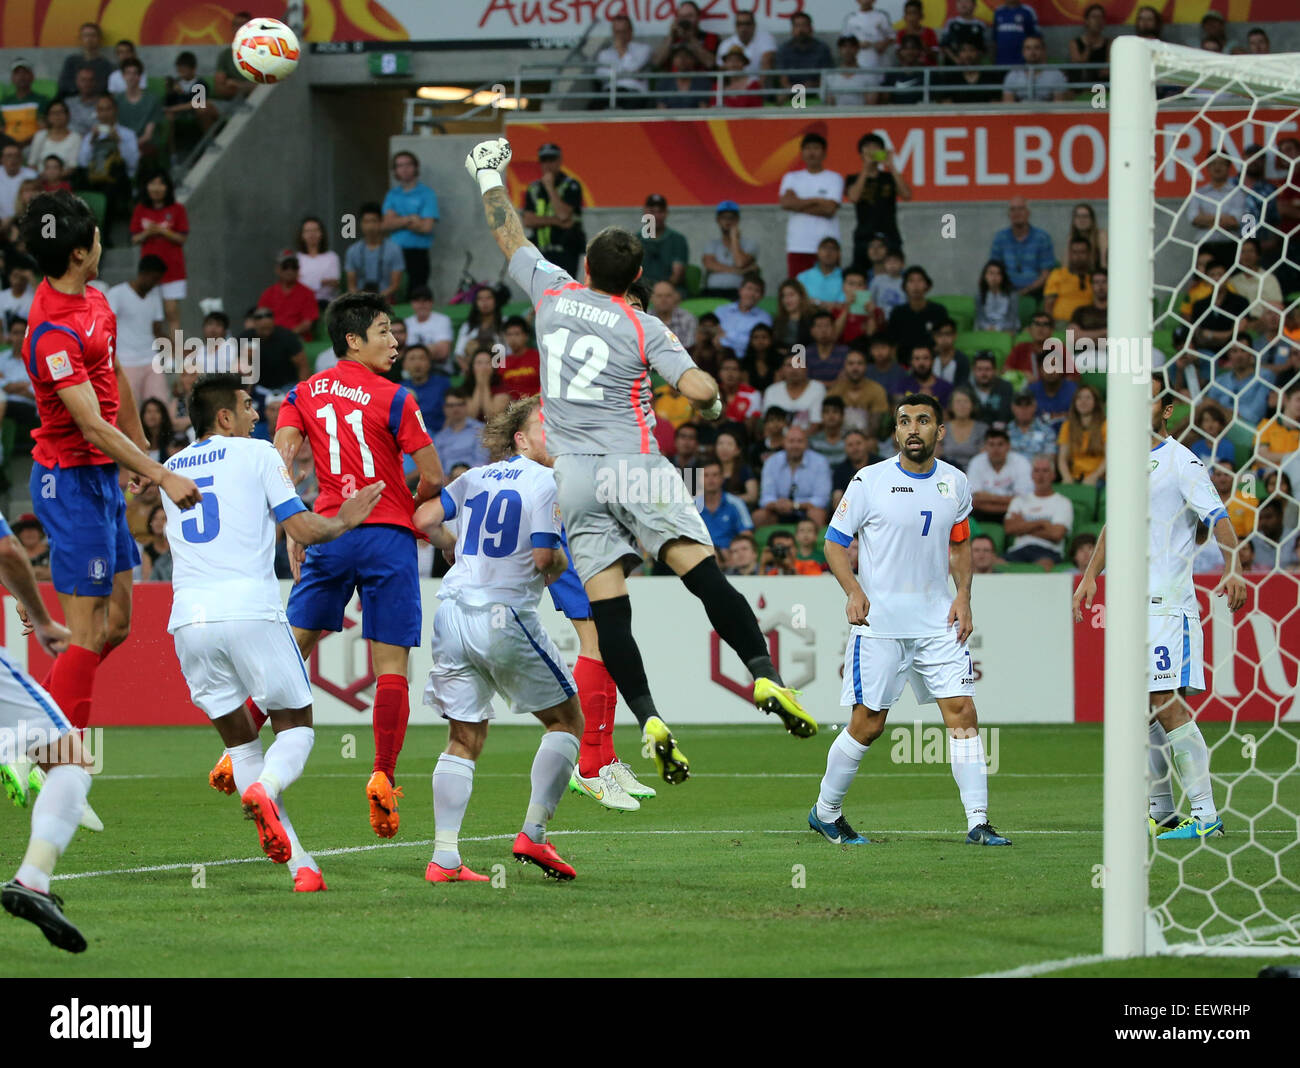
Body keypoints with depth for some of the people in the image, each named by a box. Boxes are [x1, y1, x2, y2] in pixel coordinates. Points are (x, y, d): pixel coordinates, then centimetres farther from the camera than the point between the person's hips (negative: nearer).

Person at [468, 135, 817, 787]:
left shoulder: (553, 293, 7)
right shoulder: (643, 329, -1)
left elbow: (509, 237, 23)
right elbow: (701, 391, -12)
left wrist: (490, 178, 37)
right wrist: (712, 403, 12)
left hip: (573, 476, 3)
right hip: (633, 466, -3)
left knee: (607, 605, -4)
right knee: (703, 571, -10)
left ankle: (648, 719, -16)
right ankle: (764, 676, -23)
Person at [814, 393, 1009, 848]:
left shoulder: (955, 483, 7)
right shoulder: (870, 482, -5)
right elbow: (834, 542, 0)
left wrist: (963, 596, 5)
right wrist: (854, 591, -15)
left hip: (937, 622, 3)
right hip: (879, 621, -3)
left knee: (962, 713, -7)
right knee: (867, 724, -1)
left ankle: (978, 823, -5)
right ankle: (825, 813, 18)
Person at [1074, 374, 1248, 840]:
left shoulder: (1180, 462, -7)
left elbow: (1217, 518, -15)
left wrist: (1232, 569, -28)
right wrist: (1090, 575, 28)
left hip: (1167, 604, -8)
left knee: (1166, 705, -15)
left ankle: (1205, 814, -15)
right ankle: (1160, 811, 15)